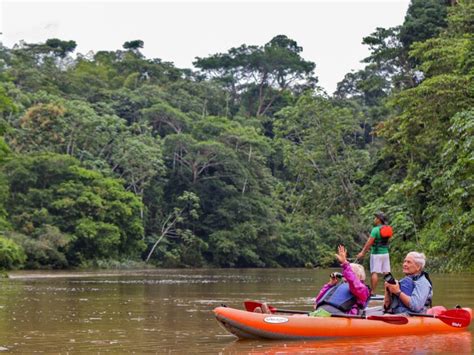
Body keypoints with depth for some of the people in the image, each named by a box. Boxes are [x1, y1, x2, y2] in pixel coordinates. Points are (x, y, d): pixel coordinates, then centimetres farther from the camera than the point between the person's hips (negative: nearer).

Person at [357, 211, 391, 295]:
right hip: (385, 253, 7)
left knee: (374, 273, -4)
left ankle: (372, 291, -5)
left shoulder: (375, 229, -14)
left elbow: (369, 242, -16)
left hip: (376, 254, -6)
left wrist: (362, 252, -9)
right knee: (386, 273, 7)